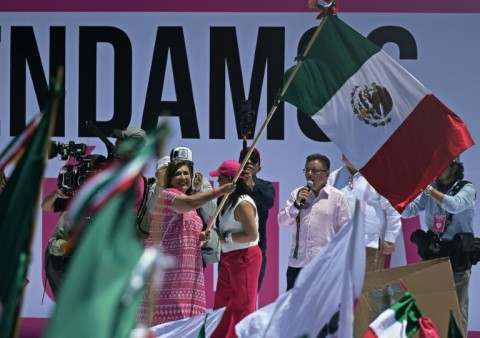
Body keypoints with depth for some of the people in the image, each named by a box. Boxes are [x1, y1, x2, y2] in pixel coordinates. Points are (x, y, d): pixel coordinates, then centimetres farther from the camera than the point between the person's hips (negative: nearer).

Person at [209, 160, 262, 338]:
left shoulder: (243, 204, -21)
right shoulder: (227, 201, 7)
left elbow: (252, 235, -24)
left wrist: (225, 237, -18)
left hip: (244, 257, -10)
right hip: (228, 257, 10)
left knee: (242, 305, 0)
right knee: (222, 303, 17)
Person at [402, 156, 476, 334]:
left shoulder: (467, 188, -5)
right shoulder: (431, 188, 7)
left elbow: (454, 206, -26)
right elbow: (407, 212, 3)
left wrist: (428, 189, -25)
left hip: (457, 255, -4)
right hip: (432, 252, 4)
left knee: (456, 306, 0)